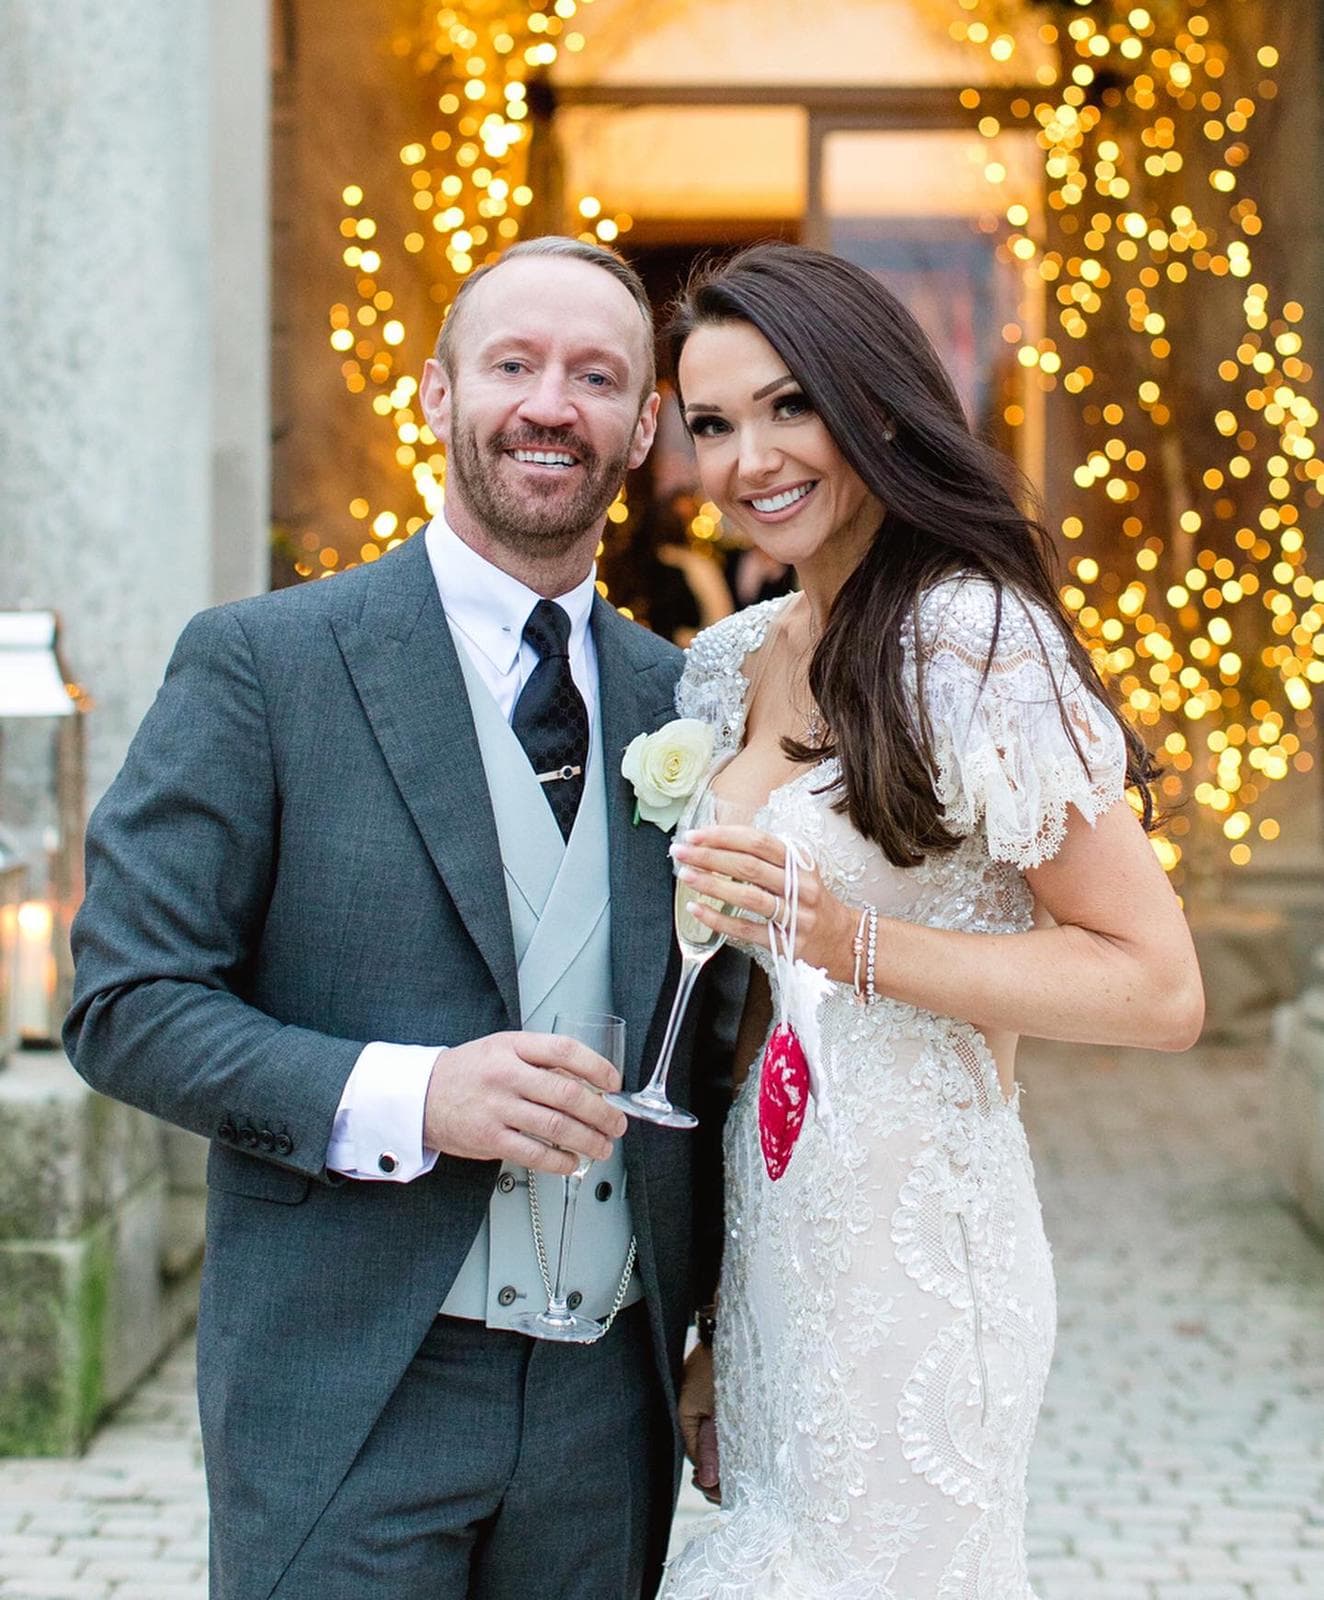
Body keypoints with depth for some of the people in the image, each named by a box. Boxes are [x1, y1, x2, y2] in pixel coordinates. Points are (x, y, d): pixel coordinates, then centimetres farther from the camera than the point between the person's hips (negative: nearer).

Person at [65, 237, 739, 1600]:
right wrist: (409, 1096, -21)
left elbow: (705, 1049, 14)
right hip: (346, 1391, -4)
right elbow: (126, 1004, -8)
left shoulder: (675, 698, 9)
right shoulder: (257, 665, -4)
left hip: (611, 1402, 4)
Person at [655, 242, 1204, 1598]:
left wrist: (851, 944, -24)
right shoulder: (730, 664, 8)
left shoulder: (973, 642, -15)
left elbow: (1157, 989, -16)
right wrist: (712, 1321, 15)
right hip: (766, 1244, 7)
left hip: (909, 1253, -7)